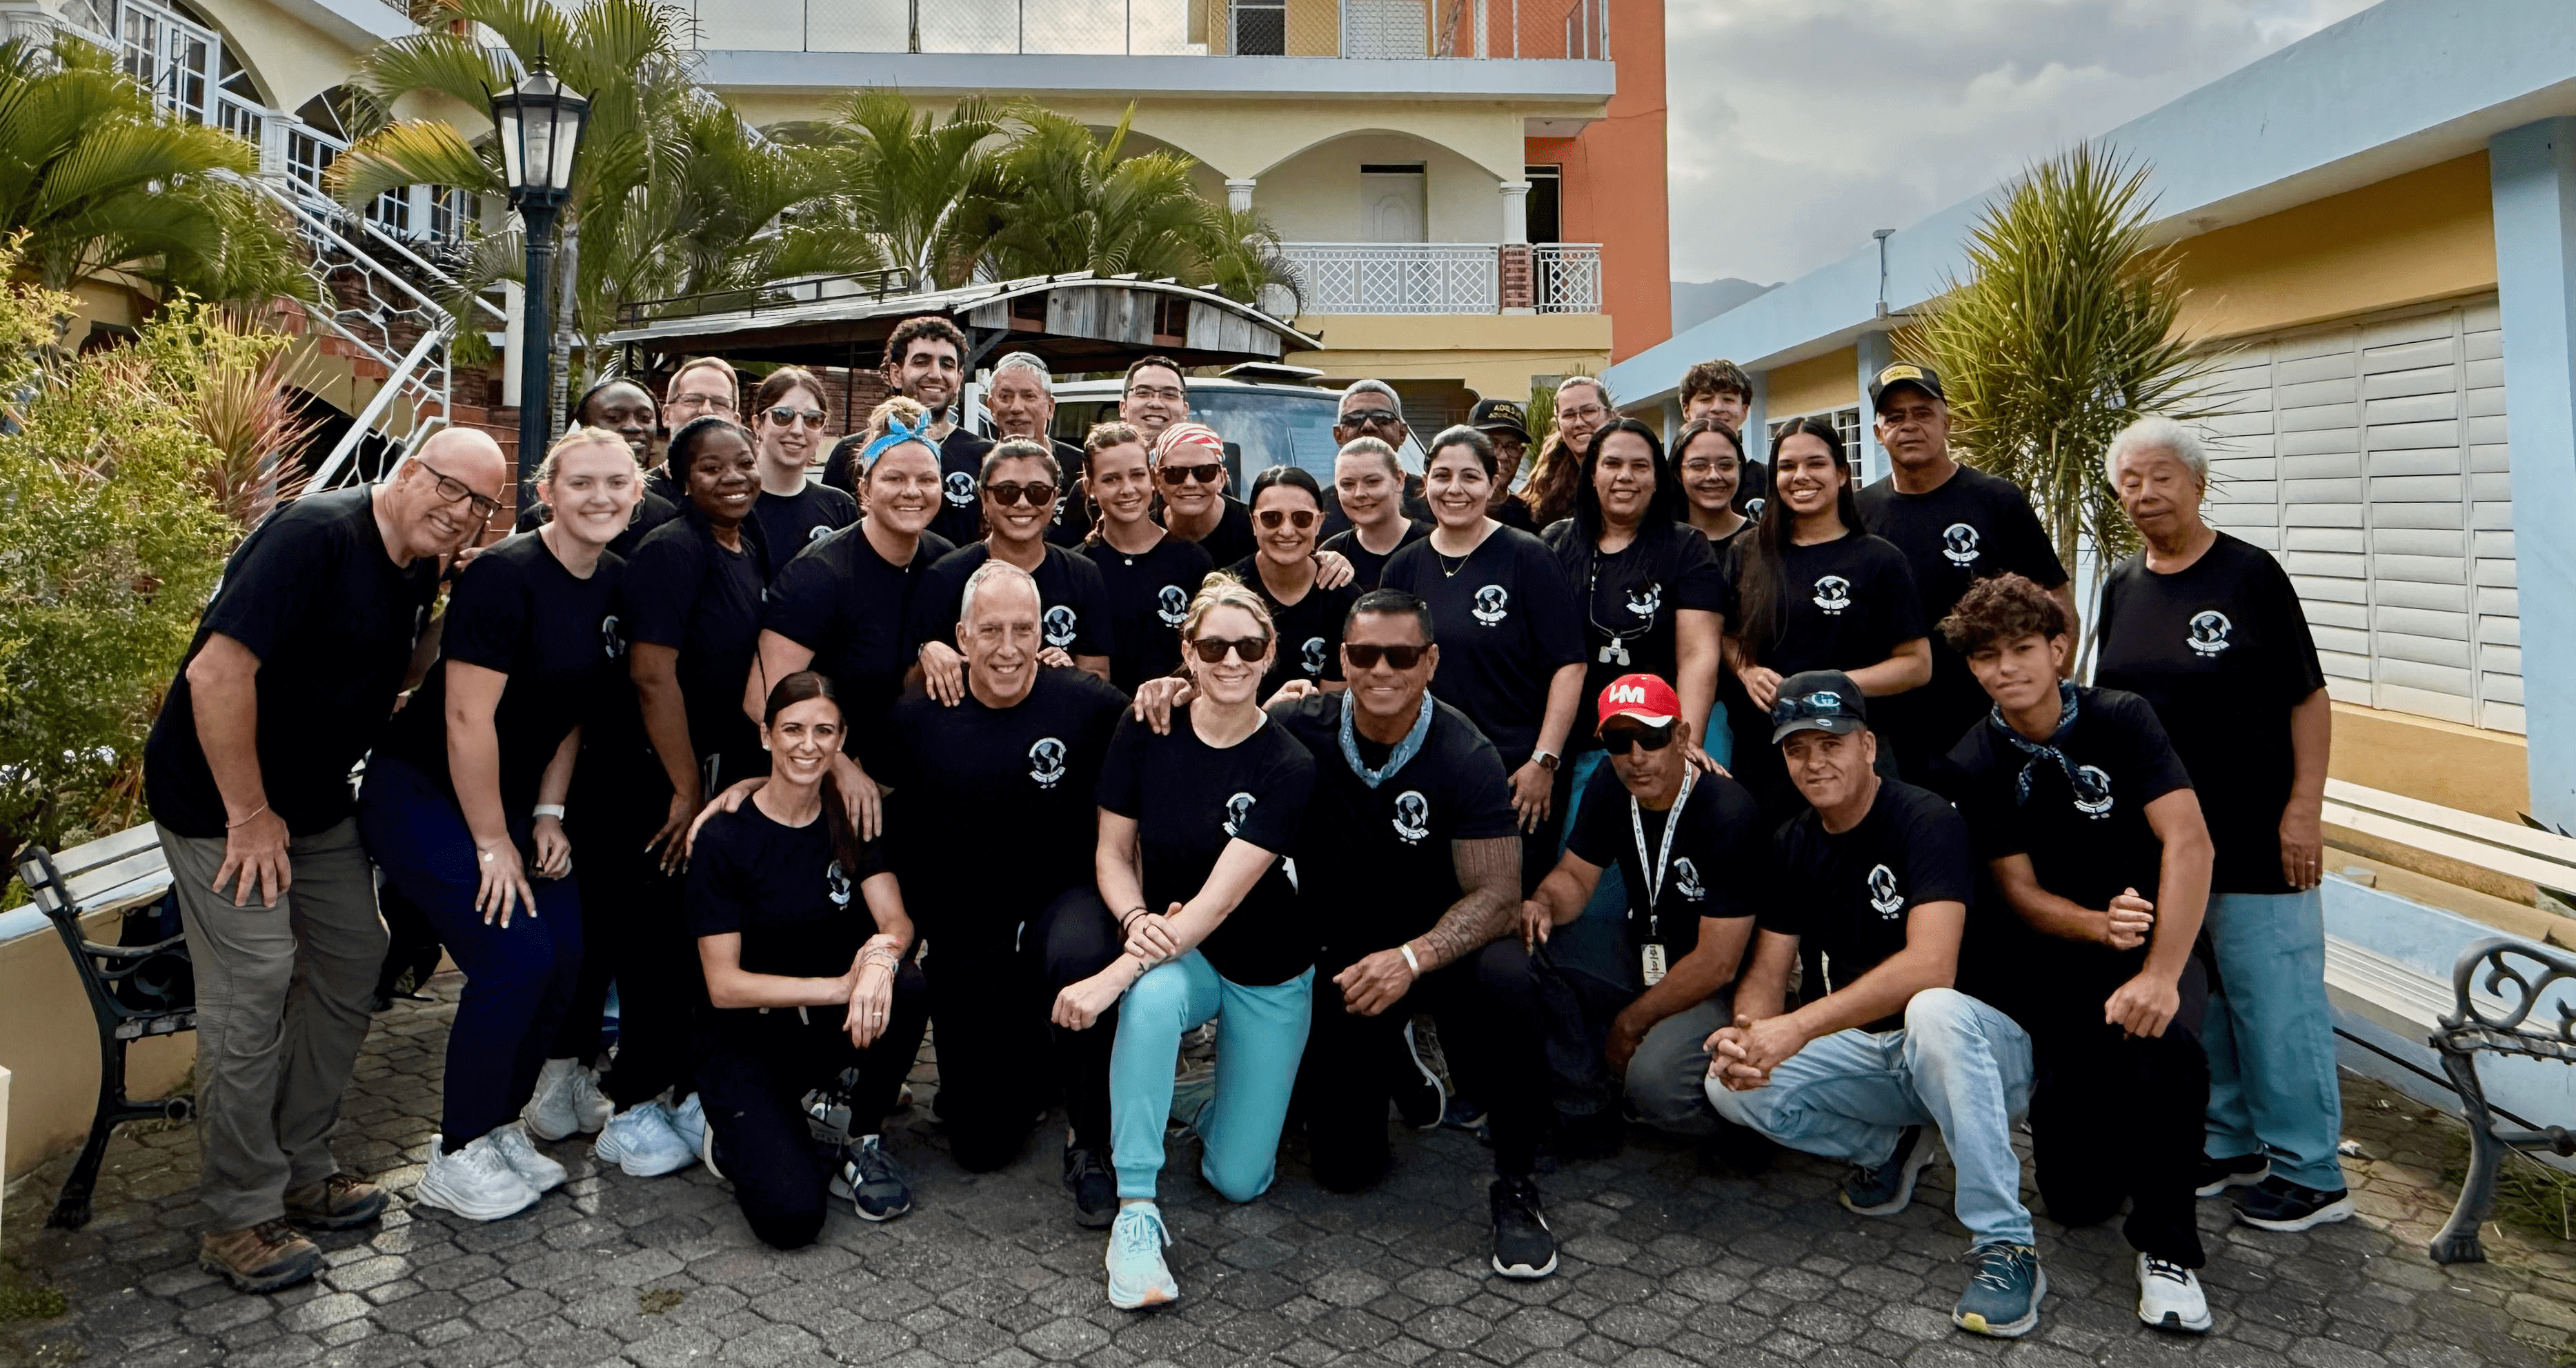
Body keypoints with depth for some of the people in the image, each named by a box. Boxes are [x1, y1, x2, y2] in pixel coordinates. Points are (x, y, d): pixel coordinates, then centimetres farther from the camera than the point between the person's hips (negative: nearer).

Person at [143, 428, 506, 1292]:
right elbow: (216, 671, -29)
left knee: (352, 964, 10)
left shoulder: (421, 570, 3)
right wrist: (250, 815, -22)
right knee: (254, 982, -8)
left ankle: (301, 1170, 24)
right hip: (221, 799, -9)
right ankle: (240, 1218, 5)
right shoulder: (316, 535, -23)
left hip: (317, 800, 9)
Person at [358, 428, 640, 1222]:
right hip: (421, 794, -7)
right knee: (515, 957, -15)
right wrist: (493, 845, -18)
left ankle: (497, 1125, 20)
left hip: (509, 797, 8)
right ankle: (457, 1158, 3)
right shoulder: (504, 577, -23)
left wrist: (547, 815, 2)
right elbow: (468, 719, -23)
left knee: (565, 955, -1)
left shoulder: (617, 586, 1)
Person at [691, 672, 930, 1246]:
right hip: (748, 1042, -4)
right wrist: (840, 985, -28)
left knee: (907, 987, -31)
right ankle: (740, 1137, 11)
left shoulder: (851, 818, -1)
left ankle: (866, 1145, -6)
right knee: (791, 1217, -24)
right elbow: (724, 985, -16)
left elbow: (896, 920, -11)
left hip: (830, 1028, 4)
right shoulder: (724, 839, -13)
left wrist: (881, 955, -36)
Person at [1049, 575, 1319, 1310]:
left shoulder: (1288, 766, -21)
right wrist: (1137, 920, -25)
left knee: (1238, 1180, 0)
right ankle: (1137, 1210, -25)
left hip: (1268, 972, -1)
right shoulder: (1146, 731, -11)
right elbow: (1113, 850, -3)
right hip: (1169, 951, 1)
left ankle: (1206, 1106, 34)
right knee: (1153, 997, -38)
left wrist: (1109, 978, -33)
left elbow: (1220, 897, -27)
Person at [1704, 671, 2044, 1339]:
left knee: (1934, 1012, -41)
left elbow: (1929, 968, -30)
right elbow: (1767, 970, 2)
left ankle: (2005, 1246, -27)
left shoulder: (1927, 821, -17)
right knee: (1730, 1085, -18)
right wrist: (1745, 1032, -23)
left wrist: (1799, 1026, -35)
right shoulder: (1792, 844, 5)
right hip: (1864, 1056, 6)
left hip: (1976, 1051, -6)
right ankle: (1890, 1146, 7)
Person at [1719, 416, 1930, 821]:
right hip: (1759, 753, 3)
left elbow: (1917, 664, -2)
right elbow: (1729, 636, 17)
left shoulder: (1879, 560, -1)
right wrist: (1748, 672, -5)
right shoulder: (1749, 555, 8)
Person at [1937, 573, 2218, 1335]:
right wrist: (2101, 927, -26)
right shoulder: (1975, 765, -3)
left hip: (2157, 939, -1)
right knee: (2076, 1199, -8)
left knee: (2163, 1042, -35)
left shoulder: (2120, 720, -9)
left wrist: (2160, 973, -30)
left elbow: (2188, 843, -19)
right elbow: (2021, 894, -4)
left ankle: (2166, 1249, -13)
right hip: (2055, 952, 1)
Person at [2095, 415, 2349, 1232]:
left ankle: (2310, 1173, 12)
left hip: (2253, 837, -6)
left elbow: (2308, 699, -8)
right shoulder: (2122, 589, 9)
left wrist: (2304, 809, -13)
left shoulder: (2249, 575, -6)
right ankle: (2229, 1146, 28)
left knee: (2273, 999, -1)